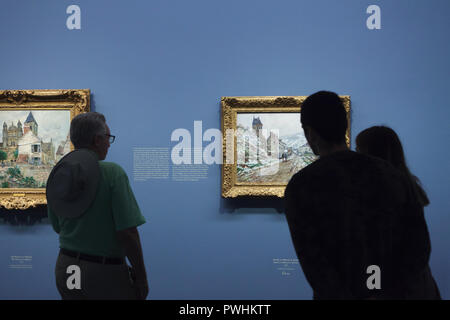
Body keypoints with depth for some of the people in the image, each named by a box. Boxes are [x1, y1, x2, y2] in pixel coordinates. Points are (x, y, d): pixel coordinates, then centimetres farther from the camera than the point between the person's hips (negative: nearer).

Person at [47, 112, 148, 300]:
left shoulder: (58, 175, 1)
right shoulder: (113, 173, -17)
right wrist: (141, 277, -10)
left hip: (65, 268, 6)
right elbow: (127, 232, -20)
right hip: (105, 274, -6)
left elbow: (58, 227, 12)